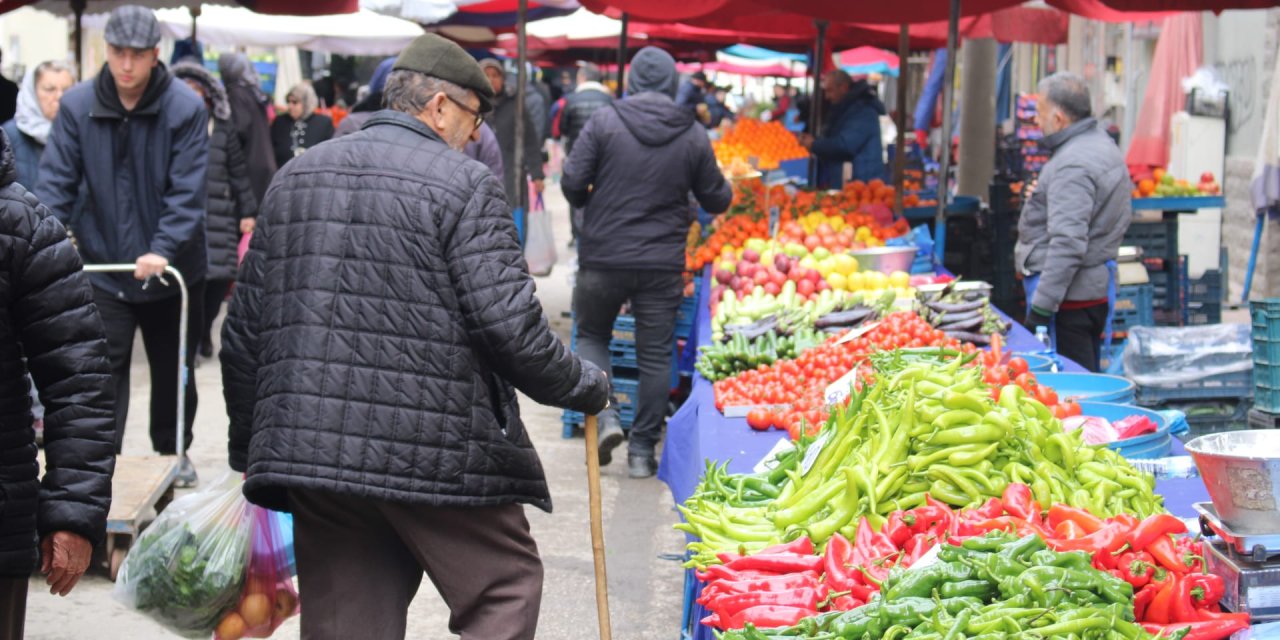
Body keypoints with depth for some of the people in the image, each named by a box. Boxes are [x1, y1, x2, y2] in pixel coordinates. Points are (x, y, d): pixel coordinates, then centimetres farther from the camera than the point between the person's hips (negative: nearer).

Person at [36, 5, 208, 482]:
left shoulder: (186, 108, -13)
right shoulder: (78, 106, -7)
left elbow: (187, 191, -17)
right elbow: (56, 180, -7)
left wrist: (163, 249, -28)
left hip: (172, 270, 0)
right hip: (102, 267, 0)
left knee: (173, 368, 16)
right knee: (104, 370, -2)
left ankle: (172, 452, 34)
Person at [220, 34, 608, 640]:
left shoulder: (294, 176, 14)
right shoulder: (464, 185, -6)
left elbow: (243, 332, 15)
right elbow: (511, 327, -13)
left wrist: (248, 442, 25)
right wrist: (586, 386, 4)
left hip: (312, 452, 6)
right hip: (437, 460, -6)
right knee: (506, 588, 11)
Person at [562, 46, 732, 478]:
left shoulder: (604, 122, -7)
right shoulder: (693, 136, -1)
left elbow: (572, 184, -8)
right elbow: (717, 200, 6)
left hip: (603, 258, -1)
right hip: (662, 264, 1)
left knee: (591, 334, 19)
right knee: (656, 355, 9)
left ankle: (604, 414, -2)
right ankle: (643, 450, 12)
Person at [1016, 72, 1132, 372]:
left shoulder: (1072, 166, -19)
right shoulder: (1105, 145, 14)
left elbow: (1067, 244, -25)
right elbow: (1124, 216, 24)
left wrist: (1041, 306, -25)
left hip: (1070, 297, -11)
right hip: (1098, 288, 11)